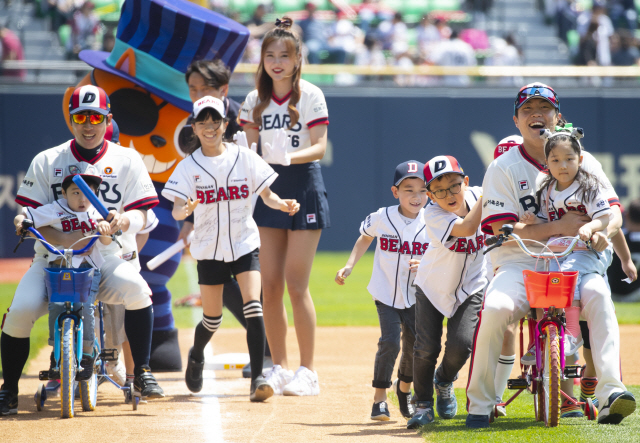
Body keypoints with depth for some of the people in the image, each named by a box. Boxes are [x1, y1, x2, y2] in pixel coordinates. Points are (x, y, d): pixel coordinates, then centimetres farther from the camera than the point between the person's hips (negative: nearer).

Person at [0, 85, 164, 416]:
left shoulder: (127, 161, 6)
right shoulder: (46, 162, 5)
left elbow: (140, 214, 1)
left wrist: (126, 219, -24)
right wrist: (60, 239, -21)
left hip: (106, 258, 0)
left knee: (136, 289, -32)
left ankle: (142, 374, -18)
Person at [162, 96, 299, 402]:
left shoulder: (244, 158, -3)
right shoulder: (189, 166, -4)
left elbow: (266, 195, 2)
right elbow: (176, 211, -12)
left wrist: (282, 204, -20)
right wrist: (186, 209, -35)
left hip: (244, 243, 0)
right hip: (209, 248, 0)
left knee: (253, 306, -18)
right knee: (212, 318, 7)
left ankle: (257, 378, -19)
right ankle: (196, 356, 41)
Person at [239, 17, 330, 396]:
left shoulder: (310, 95, -6)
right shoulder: (256, 100, 8)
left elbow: (320, 148, -14)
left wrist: (287, 156, -31)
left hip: (304, 186, -5)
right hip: (270, 188, 5)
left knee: (296, 283, -9)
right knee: (271, 284, 3)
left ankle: (308, 371, -3)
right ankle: (279, 368, 12)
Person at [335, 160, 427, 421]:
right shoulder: (381, 218, -10)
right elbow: (365, 238, 12)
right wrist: (349, 267, 4)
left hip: (415, 295, 2)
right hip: (386, 294, -1)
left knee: (415, 344, 2)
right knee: (390, 342, -16)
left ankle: (404, 389, 33)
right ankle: (379, 398, -3)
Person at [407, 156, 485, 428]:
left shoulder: (476, 195, -14)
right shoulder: (433, 215, -27)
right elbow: (466, 228, -42)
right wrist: (485, 197, -37)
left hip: (470, 287, 2)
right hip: (433, 287, -2)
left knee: (460, 345, -13)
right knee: (426, 348, -9)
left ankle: (444, 381, 22)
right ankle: (423, 405, 14)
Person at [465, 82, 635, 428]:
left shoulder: (582, 161, 11)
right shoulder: (503, 168, 3)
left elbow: (613, 210, 6)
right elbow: (503, 230, -7)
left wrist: (602, 231, -19)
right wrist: (559, 227, -16)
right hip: (519, 265, -1)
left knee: (598, 295, -32)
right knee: (494, 308, -31)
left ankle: (610, 392, -40)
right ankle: (479, 404, -15)